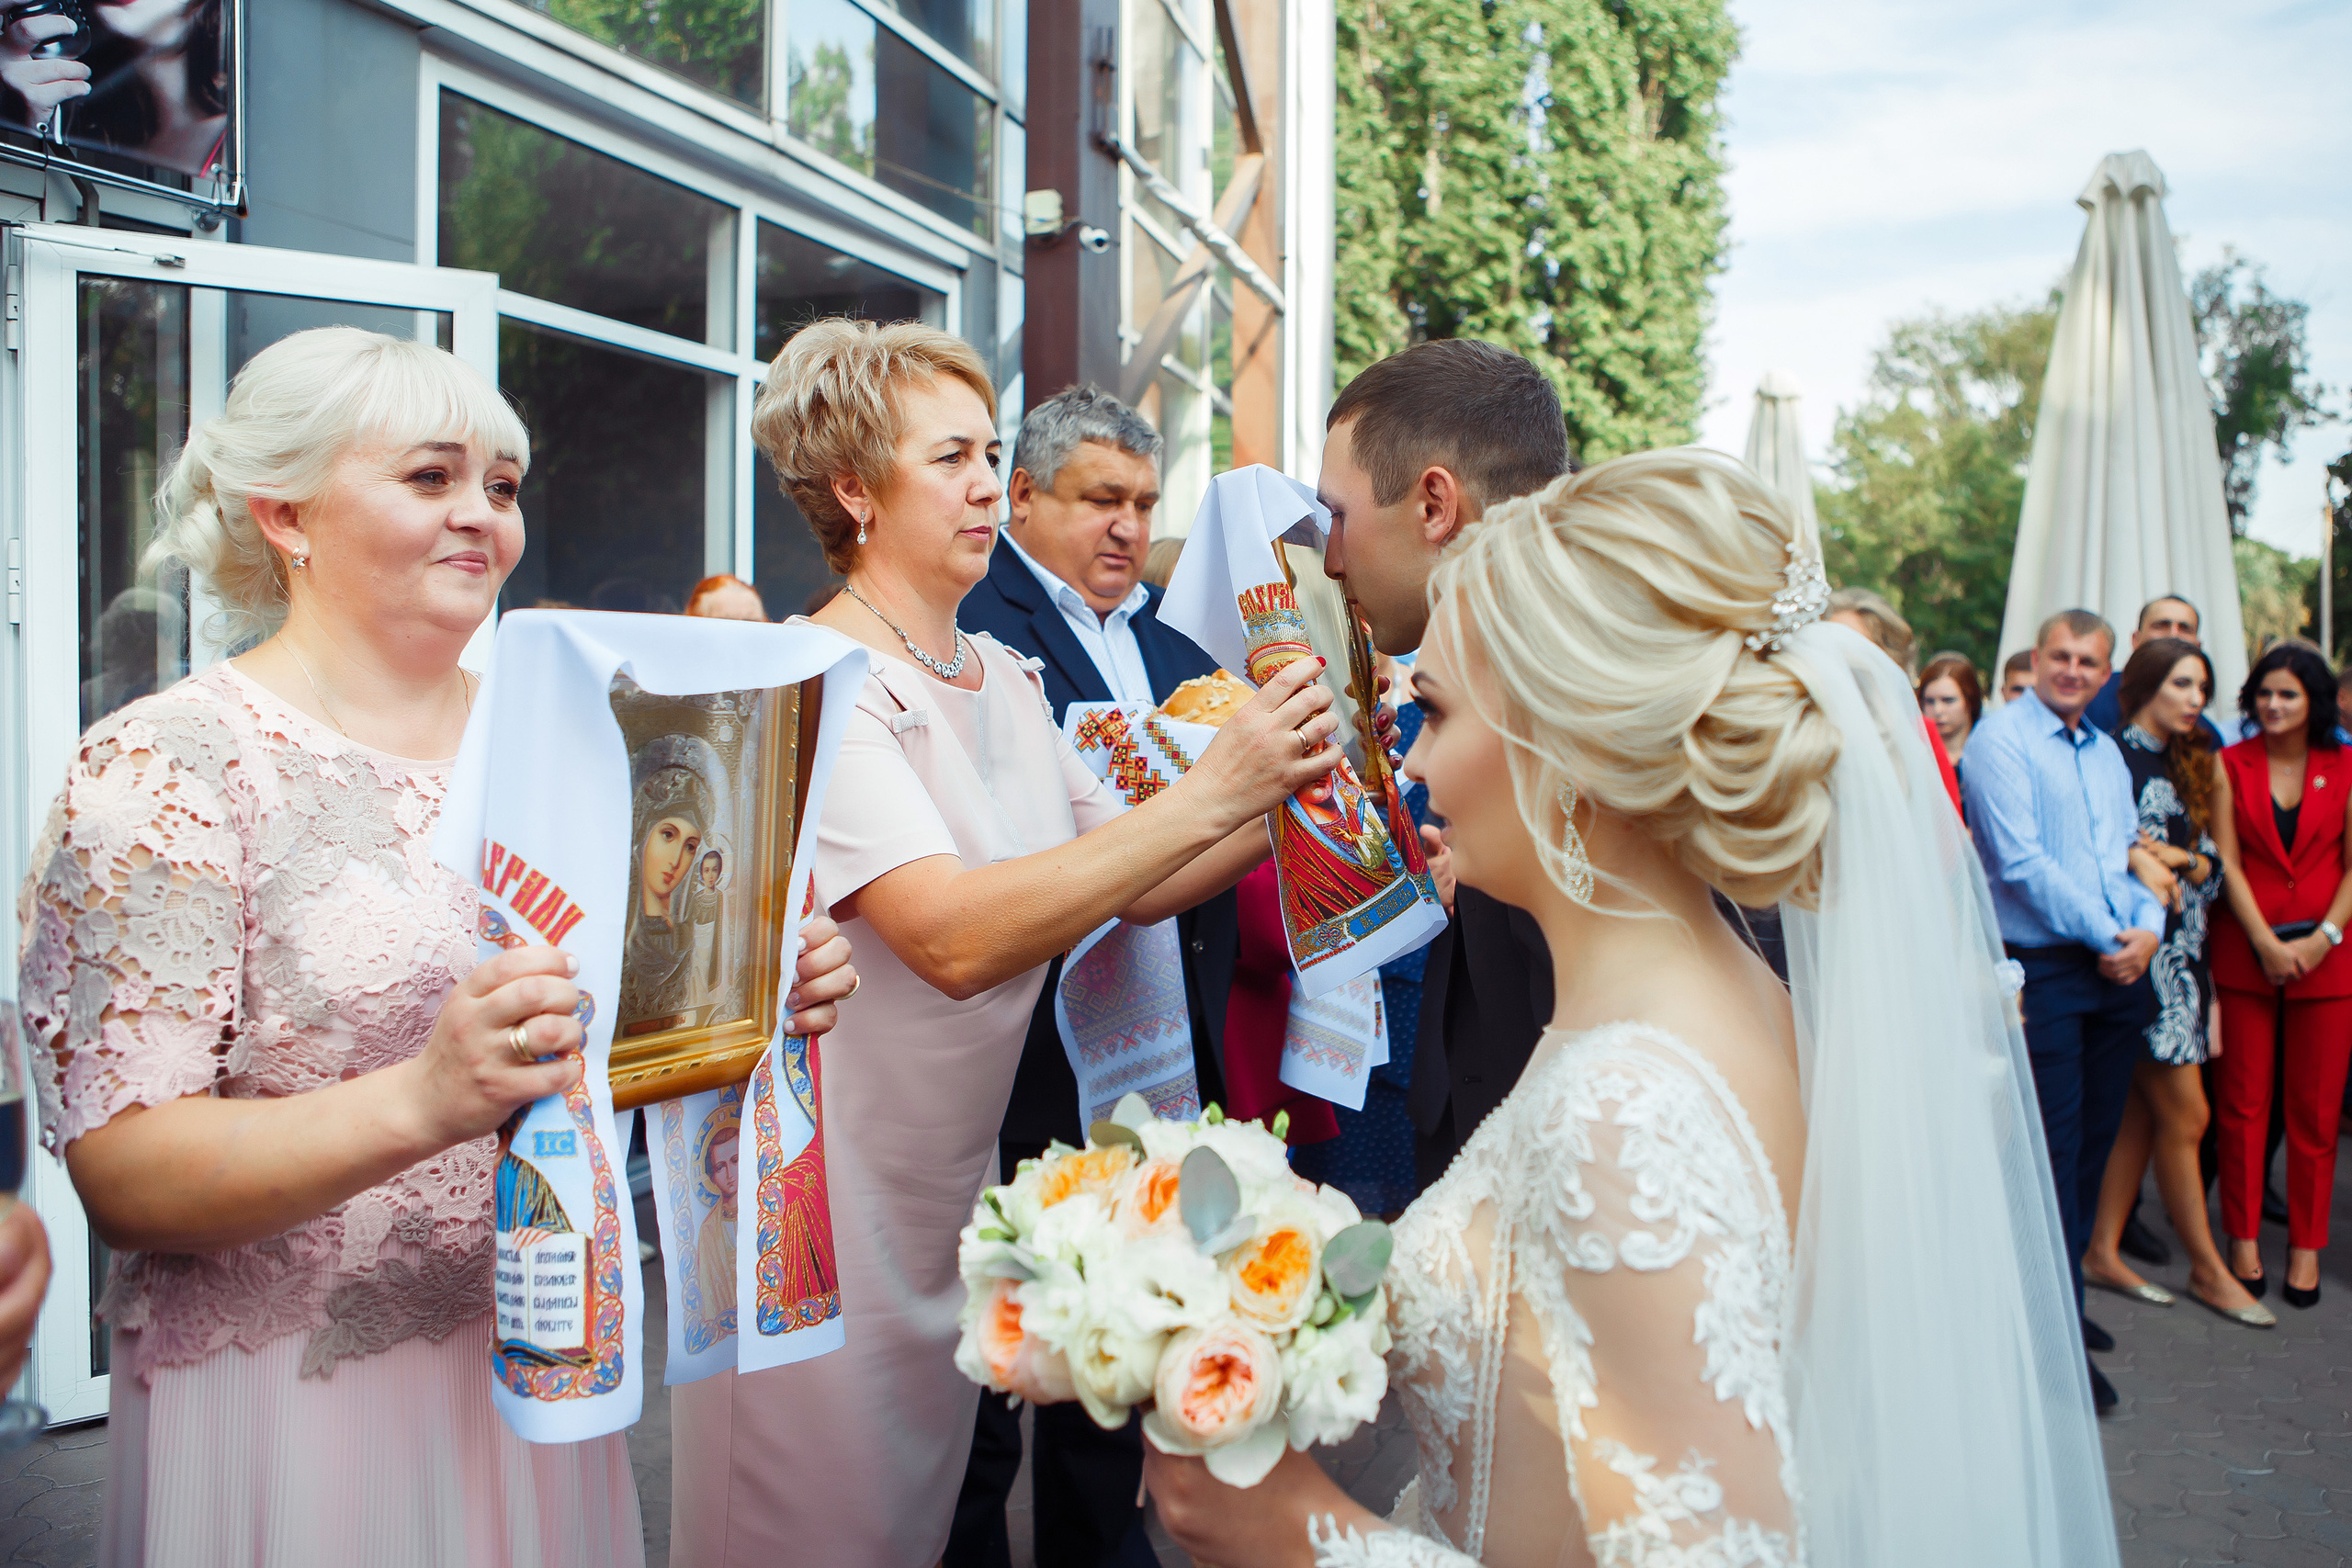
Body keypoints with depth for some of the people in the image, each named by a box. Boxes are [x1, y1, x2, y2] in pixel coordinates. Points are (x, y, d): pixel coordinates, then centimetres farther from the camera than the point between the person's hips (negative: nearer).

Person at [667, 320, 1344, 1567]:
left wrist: (1285, 797, -12)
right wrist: (1209, 792, -30)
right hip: (818, 1205, -7)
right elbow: (954, 937, -31)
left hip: (950, 1187, 7)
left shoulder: (1003, 677, 5)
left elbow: (1134, 888, 4)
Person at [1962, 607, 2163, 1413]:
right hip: (2043, 971, -7)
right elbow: (2020, 862, -15)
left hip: (2118, 974, 7)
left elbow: (2136, 854, 16)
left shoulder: (2107, 752, 17)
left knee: (2094, 1143, 13)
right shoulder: (1999, 740, -7)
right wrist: (2107, 935, -13)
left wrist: (2148, 927, -4)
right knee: (2054, 1154, -5)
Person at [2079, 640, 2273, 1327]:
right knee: (2184, 1116, -1)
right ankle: (2207, 1267, 13)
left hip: (2182, 958, 8)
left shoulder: (2185, 766, 15)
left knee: (2140, 1112, 9)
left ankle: (2103, 1252, 16)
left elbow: (2213, 866, 9)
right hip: (2140, 954, -8)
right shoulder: (2115, 760, -10)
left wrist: (2178, 858, -10)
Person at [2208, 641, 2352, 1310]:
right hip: (2245, 952, 0)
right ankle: (2242, 1236, 15)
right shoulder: (2230, 765, 3)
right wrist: (2266, 943, -9)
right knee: (2243, 1101, 4)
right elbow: (2228, 862, -1)